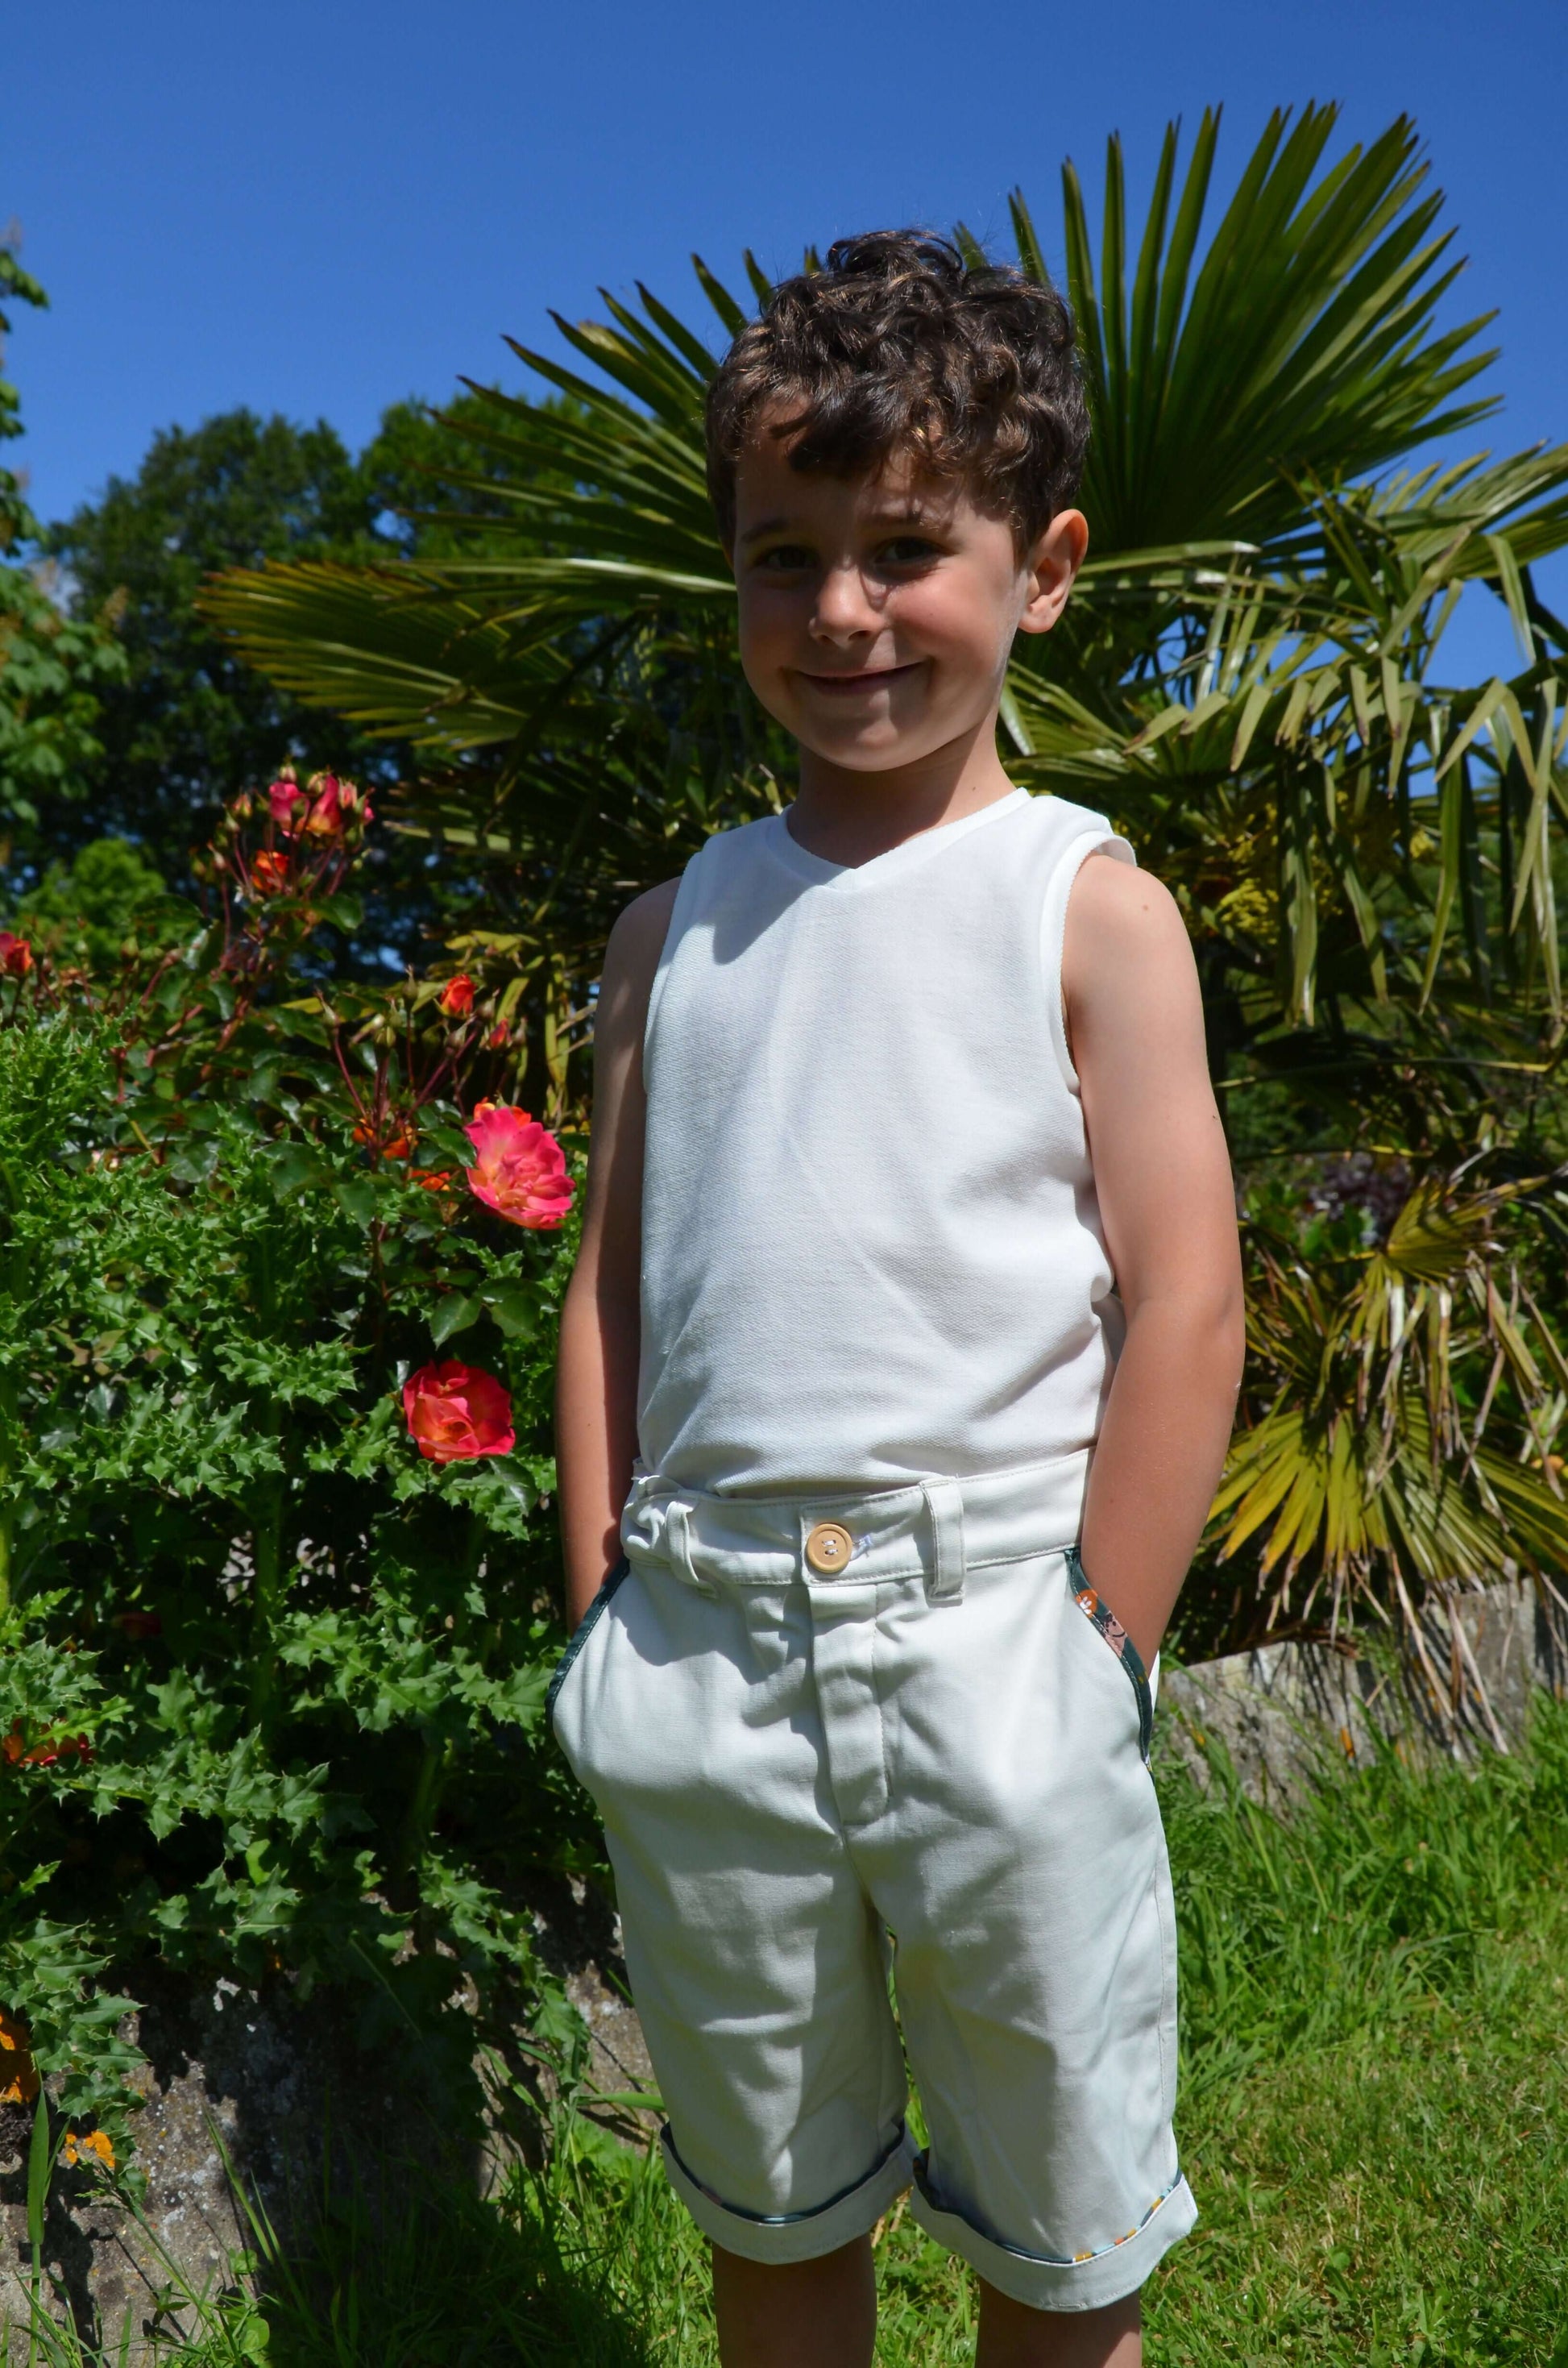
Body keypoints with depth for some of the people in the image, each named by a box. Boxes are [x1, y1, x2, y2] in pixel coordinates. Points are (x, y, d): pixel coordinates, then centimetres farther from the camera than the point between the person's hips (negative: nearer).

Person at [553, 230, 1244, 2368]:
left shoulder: (1088, 906, -3)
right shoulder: (677, 927, 9)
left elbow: (1185, 1309, -7)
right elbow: (610, 1288, 10)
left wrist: (1090, 1668, -9)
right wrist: (605, 1623, 6)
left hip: (985, 1646, -3)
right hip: (705, 1660, 4)